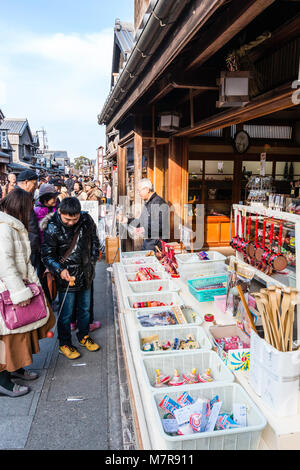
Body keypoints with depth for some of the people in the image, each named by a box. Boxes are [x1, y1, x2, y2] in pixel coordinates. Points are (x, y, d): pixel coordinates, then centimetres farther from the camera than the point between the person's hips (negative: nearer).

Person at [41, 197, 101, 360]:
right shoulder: (52, 228, -16)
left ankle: (84, 336, 40)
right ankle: (65, 344, 26)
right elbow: (47, 255, -11)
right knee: (66, 313, 6)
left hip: (85, 274, 4)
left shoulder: (87, 220, -4)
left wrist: (92, 260, 7)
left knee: (85, 308, 19)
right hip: (66, 276, -4)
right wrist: (60, 270, -25)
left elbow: (94, 241, 12)